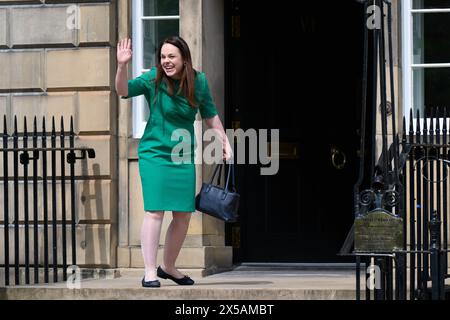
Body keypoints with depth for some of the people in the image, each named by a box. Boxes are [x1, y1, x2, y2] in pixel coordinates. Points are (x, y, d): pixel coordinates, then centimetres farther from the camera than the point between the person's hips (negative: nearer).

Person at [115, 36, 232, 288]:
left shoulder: (199, 81, -1)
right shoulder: (153, 79, -10)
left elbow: (210, 115, 10)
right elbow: (124, 90, -24)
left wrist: (225, 141, 10)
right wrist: (122, 66, -40)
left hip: (184, 157, 4)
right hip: (155, 154, -4)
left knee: (184, 215, 8)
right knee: (155, 211, -12)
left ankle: (168, 267, 26)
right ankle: (150, 272, -7)